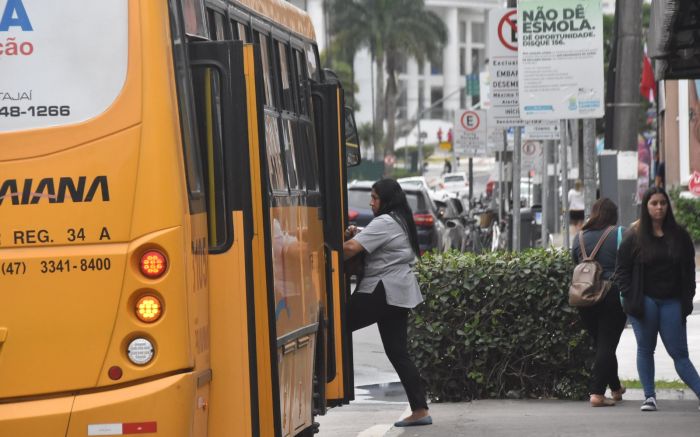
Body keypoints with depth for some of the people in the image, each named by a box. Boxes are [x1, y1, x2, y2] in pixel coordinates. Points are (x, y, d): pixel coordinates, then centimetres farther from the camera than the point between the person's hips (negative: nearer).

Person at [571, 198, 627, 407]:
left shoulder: (580, 237, 5)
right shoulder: (618, 235, -7)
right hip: (613, 295, -4)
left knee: (600, 343, 18)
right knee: (607, 345, -2)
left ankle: (616, 388, 32)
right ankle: (597, 393, -11)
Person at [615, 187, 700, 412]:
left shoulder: (679, 236, 6)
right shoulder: (634, 237, 1)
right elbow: (622, 271, 2)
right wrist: (631, 299, -7)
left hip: (672, 303, 1)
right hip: (644, 302, -1)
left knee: (679, 353, -2)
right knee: (645, 350, 4)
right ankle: (649, 396, 10)